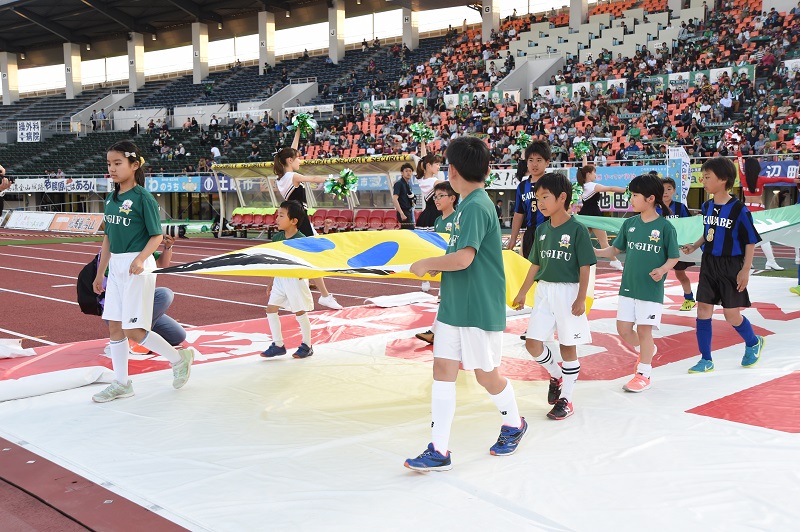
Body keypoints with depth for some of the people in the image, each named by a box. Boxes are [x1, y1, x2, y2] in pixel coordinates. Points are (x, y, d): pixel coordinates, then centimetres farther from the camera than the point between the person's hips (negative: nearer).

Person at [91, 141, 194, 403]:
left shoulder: (143, 197, -11)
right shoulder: (111, 199, 10)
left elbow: (157, 236, -12)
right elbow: (108, 237, 16)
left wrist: (140, 259, -28)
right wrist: (100, 273, 18)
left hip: (137, 267, -8)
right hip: (116, 267, 8)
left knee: (132, 330, -6)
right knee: (114, 326, 9)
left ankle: (179, 357, 14)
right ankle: (121, 384, 20)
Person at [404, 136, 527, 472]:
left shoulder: (476, 207, -19)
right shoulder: (468, 205, 10)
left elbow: (463, 258, -27)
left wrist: (426, 264, -15)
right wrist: (438, 265, 12)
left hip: (480, 309, -9)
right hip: (453, 306, 9)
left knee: (486, 374, 9)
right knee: (443, 370, 3)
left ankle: (514, 424, 36)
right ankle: (439, 451, 5)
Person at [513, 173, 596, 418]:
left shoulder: (577, 230, -11)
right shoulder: (542, 230, 7)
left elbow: (585, 267, -11)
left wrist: (581, 298, -15)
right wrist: (522, 293, 14)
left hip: (568, 292, -5)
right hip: (543, 291, 6)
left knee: (568, 346, 4)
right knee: (532, 343, 1)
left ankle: (565, 399, 16)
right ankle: (556, 375, 29)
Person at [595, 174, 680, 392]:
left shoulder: (665, 227, -10)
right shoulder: (629, 223, 3)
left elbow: (674, 257, -5)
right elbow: (616, 248, 11)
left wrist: (663, 269, -24)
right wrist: (597, 252, -5)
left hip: (651, 289, -5)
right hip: (628, 286, 5)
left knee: (644, 330, 1)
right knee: (623, 329, 7)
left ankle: (643, 374, 15)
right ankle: (646, 350, 36)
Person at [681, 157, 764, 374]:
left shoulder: (739, 209, -16)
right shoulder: (707, 206, 3)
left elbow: (751, 241, -10)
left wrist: (746, 270, -13)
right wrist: (694, 246, 3)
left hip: (731, 267, -6)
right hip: (708, 265, 6)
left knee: (731, 314, 3)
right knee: (703, 310, 2)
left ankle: (754, 343, 33)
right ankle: (706, 360, 11)